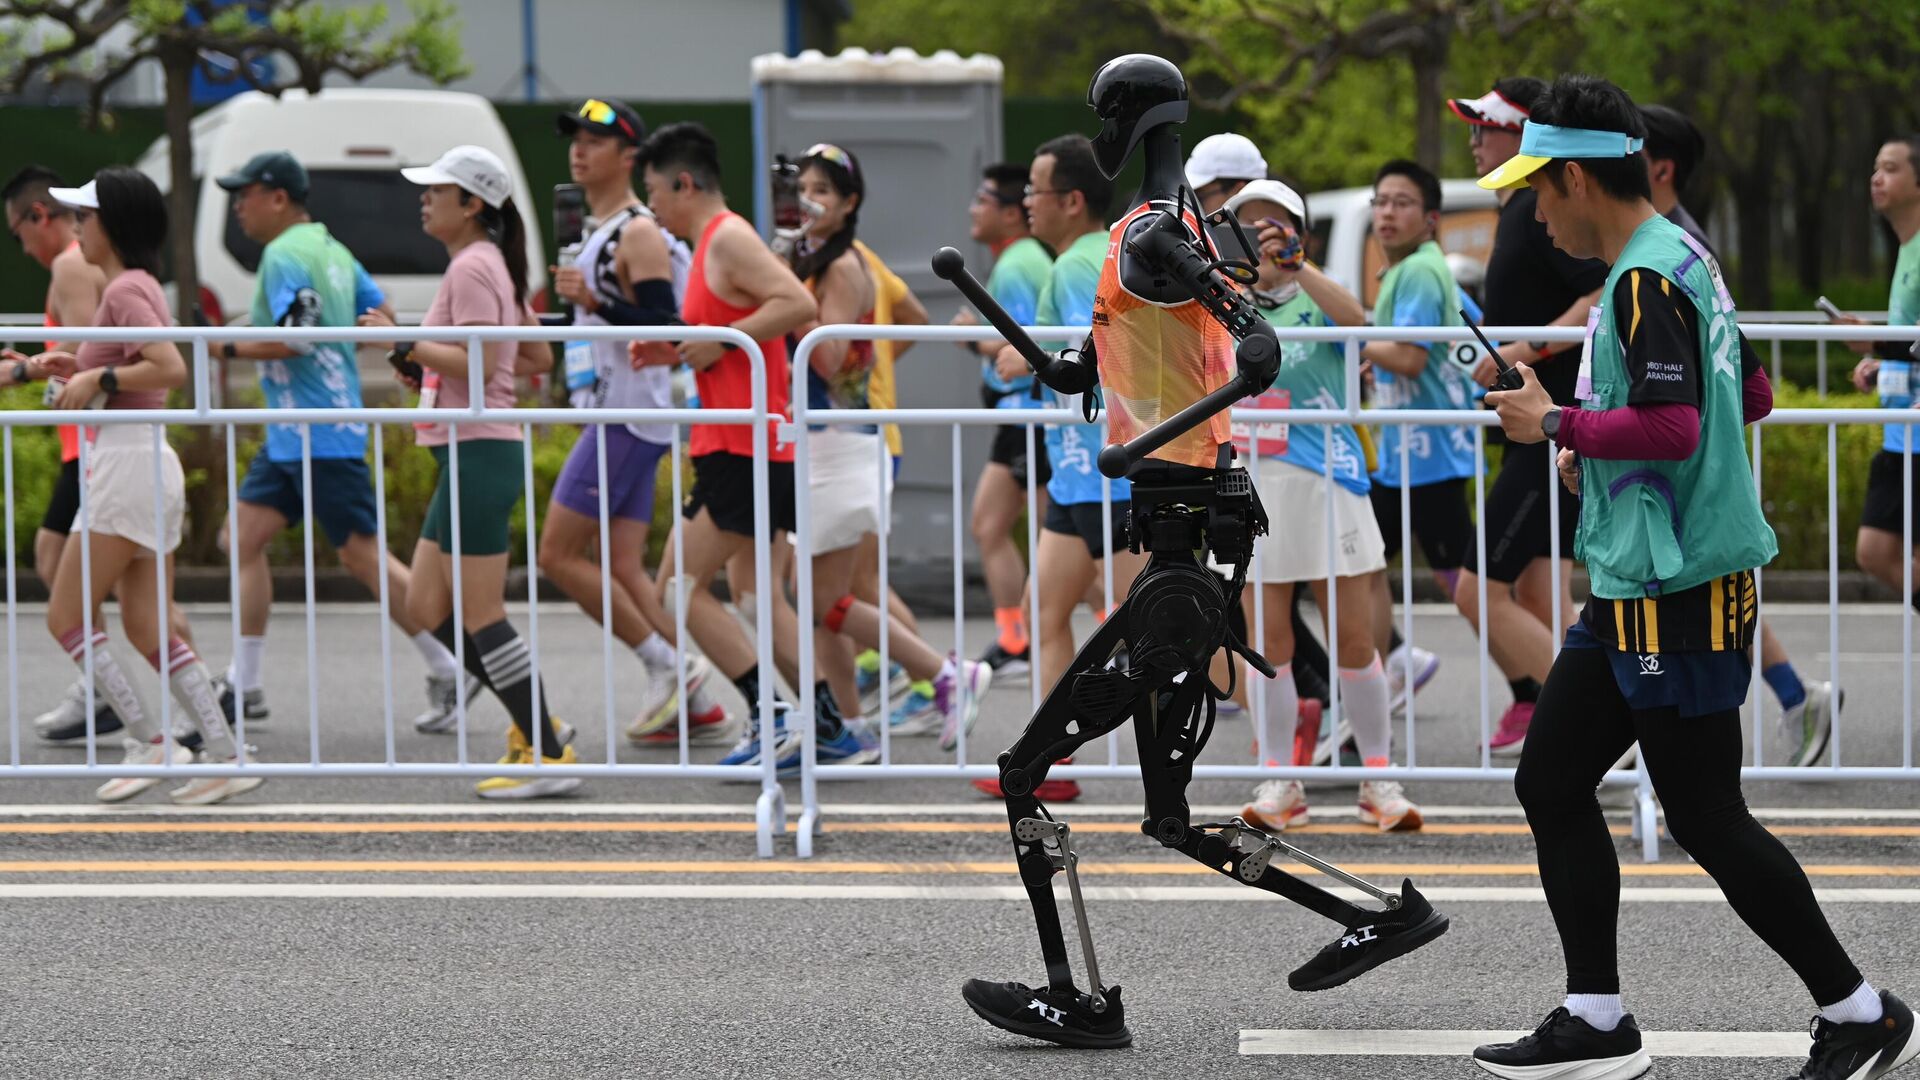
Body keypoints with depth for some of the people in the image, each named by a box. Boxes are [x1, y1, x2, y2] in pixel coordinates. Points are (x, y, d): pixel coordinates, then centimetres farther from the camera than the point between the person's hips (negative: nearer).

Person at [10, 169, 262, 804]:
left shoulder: (126, 290, -13)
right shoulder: (135, 285, 17)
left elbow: (170, 370, -27)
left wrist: (97, 379, -18)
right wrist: (72, 369, 16)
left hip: (129, 462, -10)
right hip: (148, 466, 10)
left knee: (67, 617, -3)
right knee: (147, 630, 8)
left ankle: (149, 742, -5)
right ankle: (224, 757, 4)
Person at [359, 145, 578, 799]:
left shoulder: (471, 267, -13)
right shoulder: (491, 265, 17)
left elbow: (478, 365, -22)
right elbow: (537, 355, 23)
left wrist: (405, 344, -17)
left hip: (479, 452, -10)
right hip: (467, 455, 10)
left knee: (480, 615, -7)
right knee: (427, 610, 11)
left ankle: (549, 755, -4)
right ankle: (536, 725, 14)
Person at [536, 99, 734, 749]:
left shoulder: (640, 234, -13)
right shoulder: (601, 232, 18)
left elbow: (666, 329, -22)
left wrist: (596, 303, -30)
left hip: (627, 419, -10)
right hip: (616, 414, 10)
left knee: (559, 555, -10)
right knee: (623, 568, 7)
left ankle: (667, 666, -5)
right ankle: (698, 708, 8)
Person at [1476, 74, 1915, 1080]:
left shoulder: (1645, 280, -17)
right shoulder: (1682, 258, 14)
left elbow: (1672, 428, -27)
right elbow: (1751, 395, 24)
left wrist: (1556, 423, -14)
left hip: (1677, 591, -11)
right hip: (1638, 587, 11)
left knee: (1706, 818, -4)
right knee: (1550, 781, 11)